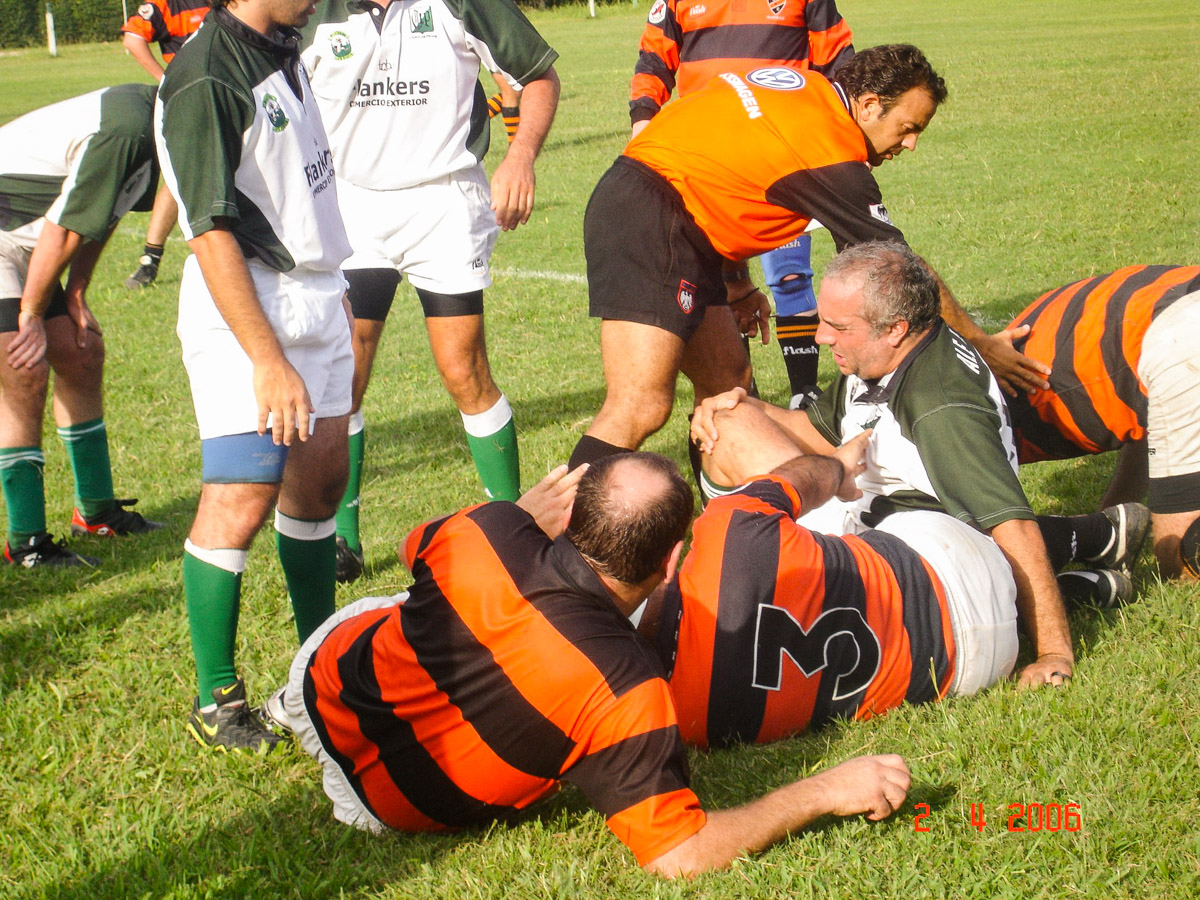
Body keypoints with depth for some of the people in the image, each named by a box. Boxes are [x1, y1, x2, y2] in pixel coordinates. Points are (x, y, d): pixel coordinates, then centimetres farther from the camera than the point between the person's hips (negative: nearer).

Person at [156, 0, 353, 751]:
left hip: (318, 299, 9)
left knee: (320, 483, 14)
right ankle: (215, 701, 2)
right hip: (244, 310, -9)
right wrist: (268, 360, -25)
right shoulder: (205, 77, -19)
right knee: (243, 497, -10)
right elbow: (212, 234, -22)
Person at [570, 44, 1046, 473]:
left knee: (728, 384, 13)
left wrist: (737, 284, 20)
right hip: (648, 219, -10)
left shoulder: (803, 83, 12)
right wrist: (980, 342, 2)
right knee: (643, 407, -20)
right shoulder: (834, 156, -14)